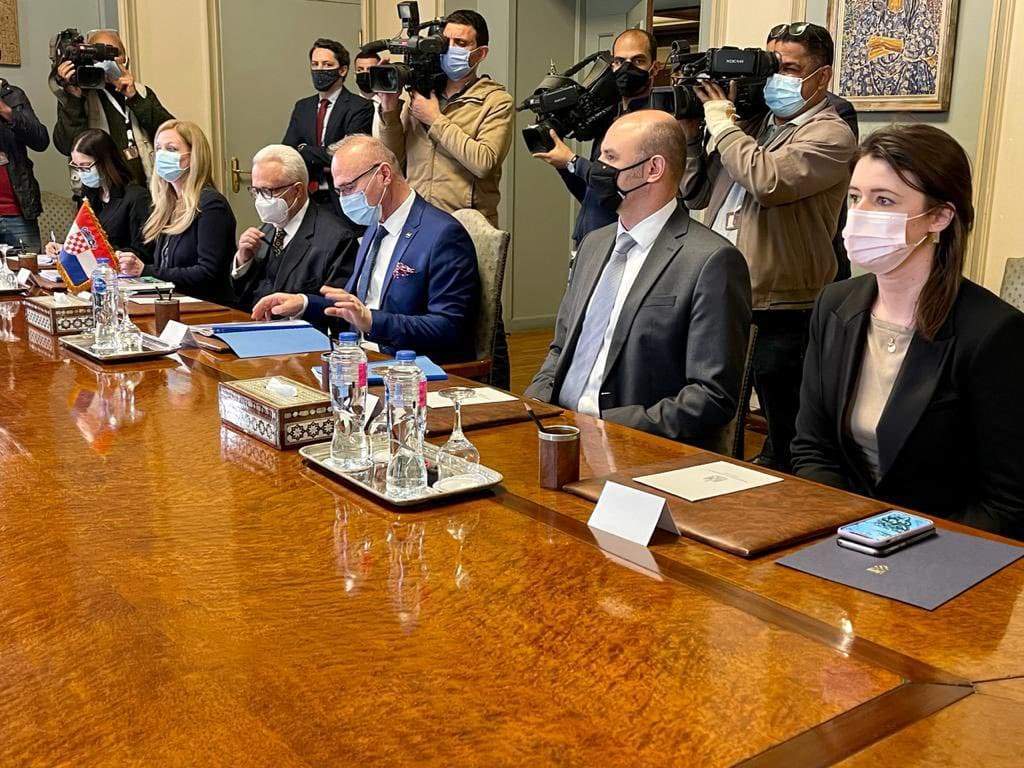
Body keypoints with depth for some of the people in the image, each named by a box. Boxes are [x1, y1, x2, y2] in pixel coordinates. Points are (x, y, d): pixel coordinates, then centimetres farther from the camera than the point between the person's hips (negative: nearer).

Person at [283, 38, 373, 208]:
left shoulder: (360, 108, -7)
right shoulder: (302, 107, 13)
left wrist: (304, 150, -6)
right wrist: (321, 164, -12)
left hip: (341, 200, -5)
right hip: (307, 198, 5)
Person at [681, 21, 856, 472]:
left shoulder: (830, 135, -7)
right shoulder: (750, 125, 14)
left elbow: (767, 181, -25)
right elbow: (696, 195, 18)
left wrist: (720, 120, -12)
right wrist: (690, 132, 5)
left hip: (781, 317, -7)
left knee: (782, 452, 5)